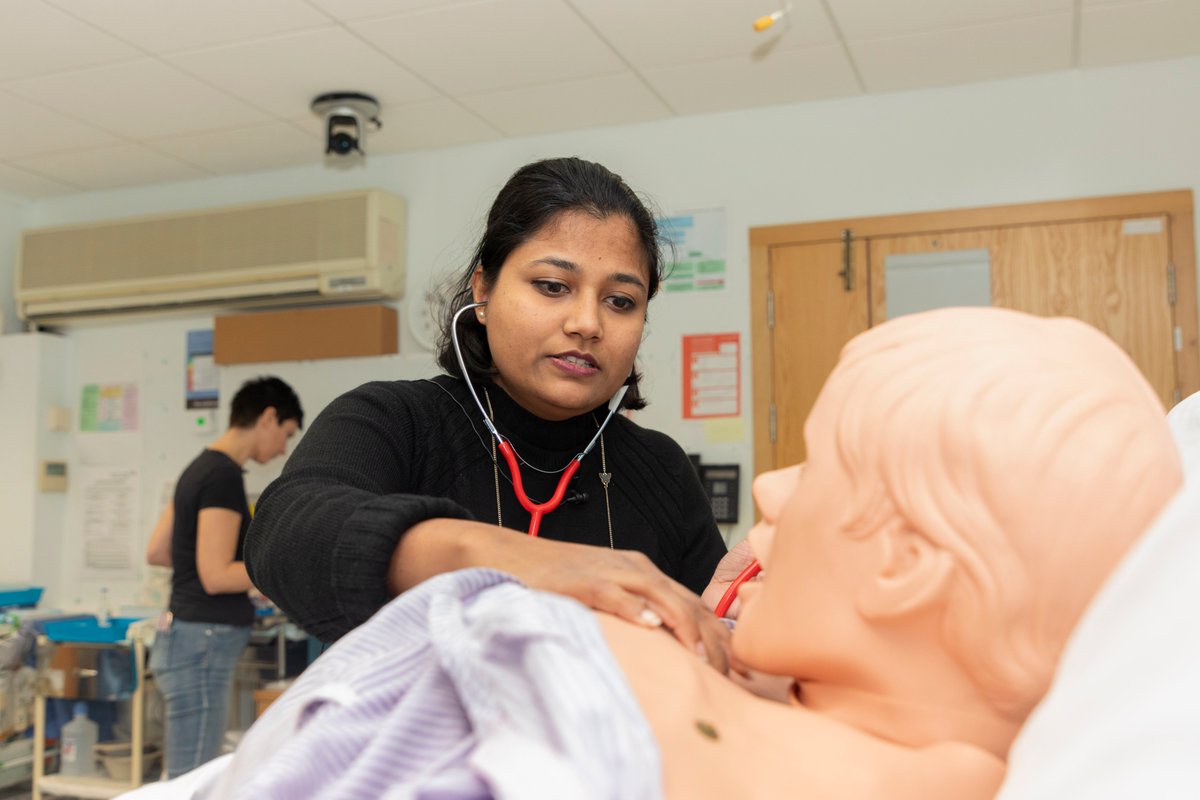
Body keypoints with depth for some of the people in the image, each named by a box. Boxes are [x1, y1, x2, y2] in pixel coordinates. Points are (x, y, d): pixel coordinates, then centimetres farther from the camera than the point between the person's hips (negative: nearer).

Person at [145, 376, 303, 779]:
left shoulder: (200, 467, 13)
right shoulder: (224, 475, -15)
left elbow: (156, 552, 19)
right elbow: (216, 577, -19)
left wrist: (250, 567, 19)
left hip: (187, 636, 10)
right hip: (203, 643, -10)